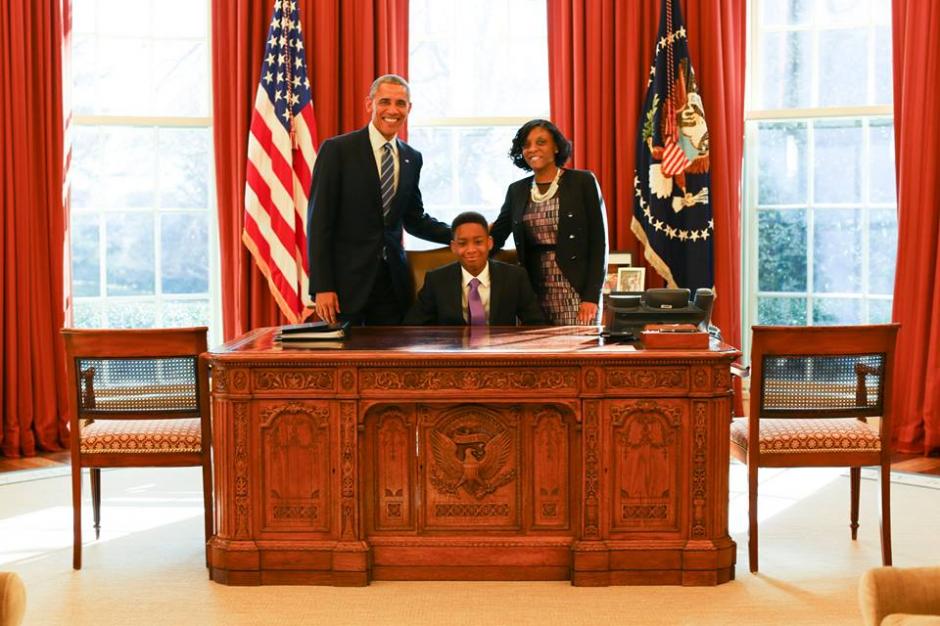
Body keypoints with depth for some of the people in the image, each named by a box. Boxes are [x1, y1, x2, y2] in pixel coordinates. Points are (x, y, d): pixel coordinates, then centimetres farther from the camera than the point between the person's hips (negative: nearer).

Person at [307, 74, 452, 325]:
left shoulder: (412, 158, 12)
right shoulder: (337, 149, -5)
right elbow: (319, 220, -8)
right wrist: (321, 287, -14)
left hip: (393, 281, 5)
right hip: (347, 278, -4)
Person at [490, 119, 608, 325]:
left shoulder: (583, 182, 0)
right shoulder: (517, 191, 12)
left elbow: (598, 242, -3)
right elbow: (495, 237, 12)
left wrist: (591, 297, -11)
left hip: (576, 294, -4)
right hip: (534, 295, 4)